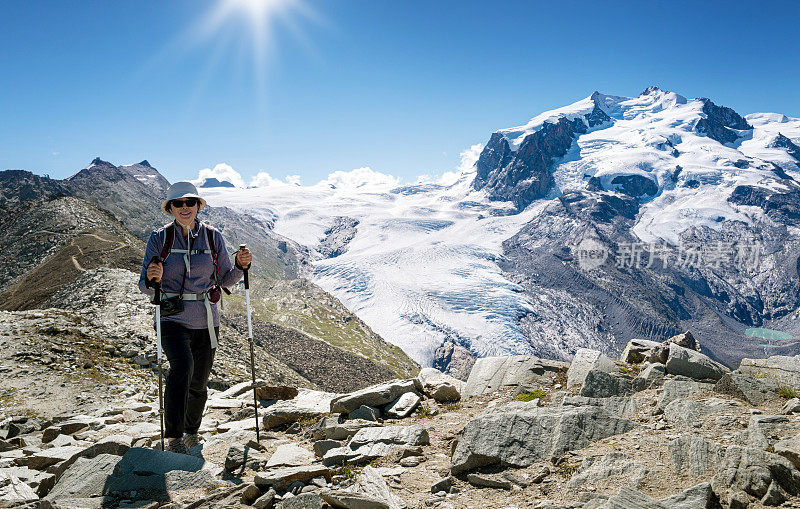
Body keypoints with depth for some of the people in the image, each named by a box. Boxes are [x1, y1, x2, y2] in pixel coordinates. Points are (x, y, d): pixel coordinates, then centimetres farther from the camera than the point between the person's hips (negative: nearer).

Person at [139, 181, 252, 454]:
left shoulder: (212, 237, 2)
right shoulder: (160, 238, -3)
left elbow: (224, 279, 8)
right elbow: (145, 286, -3)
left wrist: (240, 265, -11)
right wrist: (152, 279, -26)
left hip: (206, 321, 3)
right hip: (171, 319, -2)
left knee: (198, 384, 12)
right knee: (182, 366, -28)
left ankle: (191, 432, 38)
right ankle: (173, 438, -21)